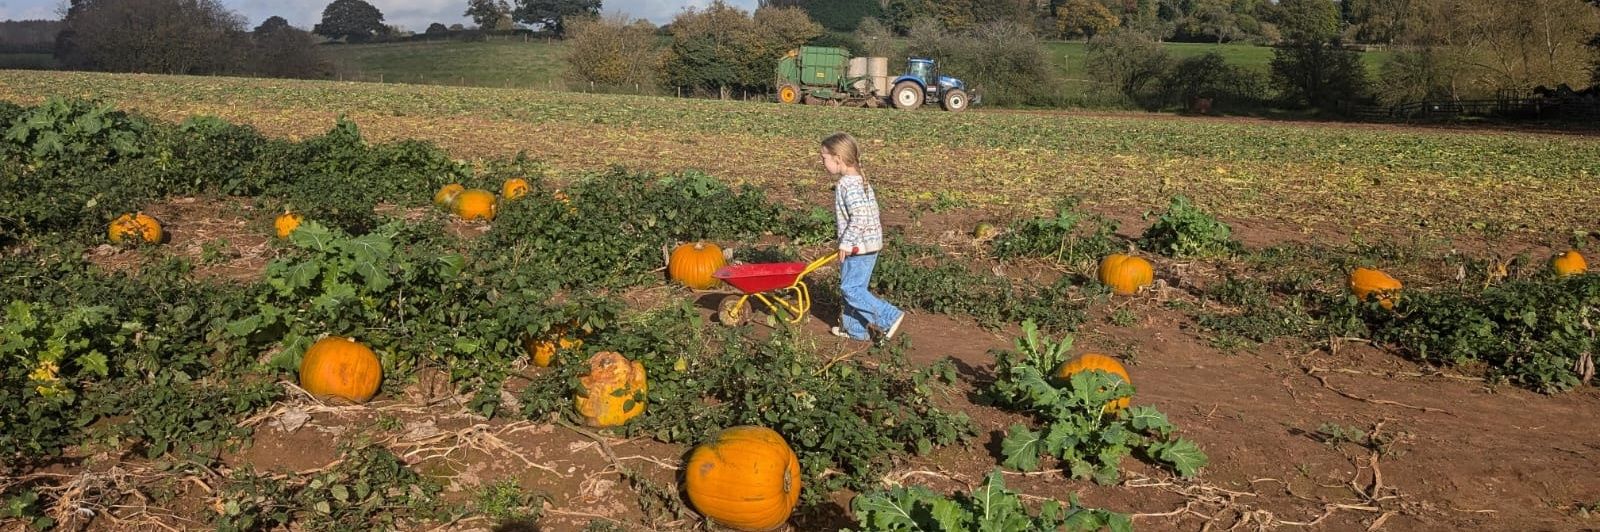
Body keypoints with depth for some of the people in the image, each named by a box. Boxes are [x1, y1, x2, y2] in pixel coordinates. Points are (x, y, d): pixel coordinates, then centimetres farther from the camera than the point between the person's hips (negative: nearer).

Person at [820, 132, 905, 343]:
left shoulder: (847, 185, -20)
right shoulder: (859, 180, 11)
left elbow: (859, 217, -28)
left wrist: (846, 242, -20)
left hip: (859, 247, -10)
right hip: (867, 244, 10)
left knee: (851, 288, -4)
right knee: (852, 287, 16)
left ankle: (889, 317, -3)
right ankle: (854, 329, 24)